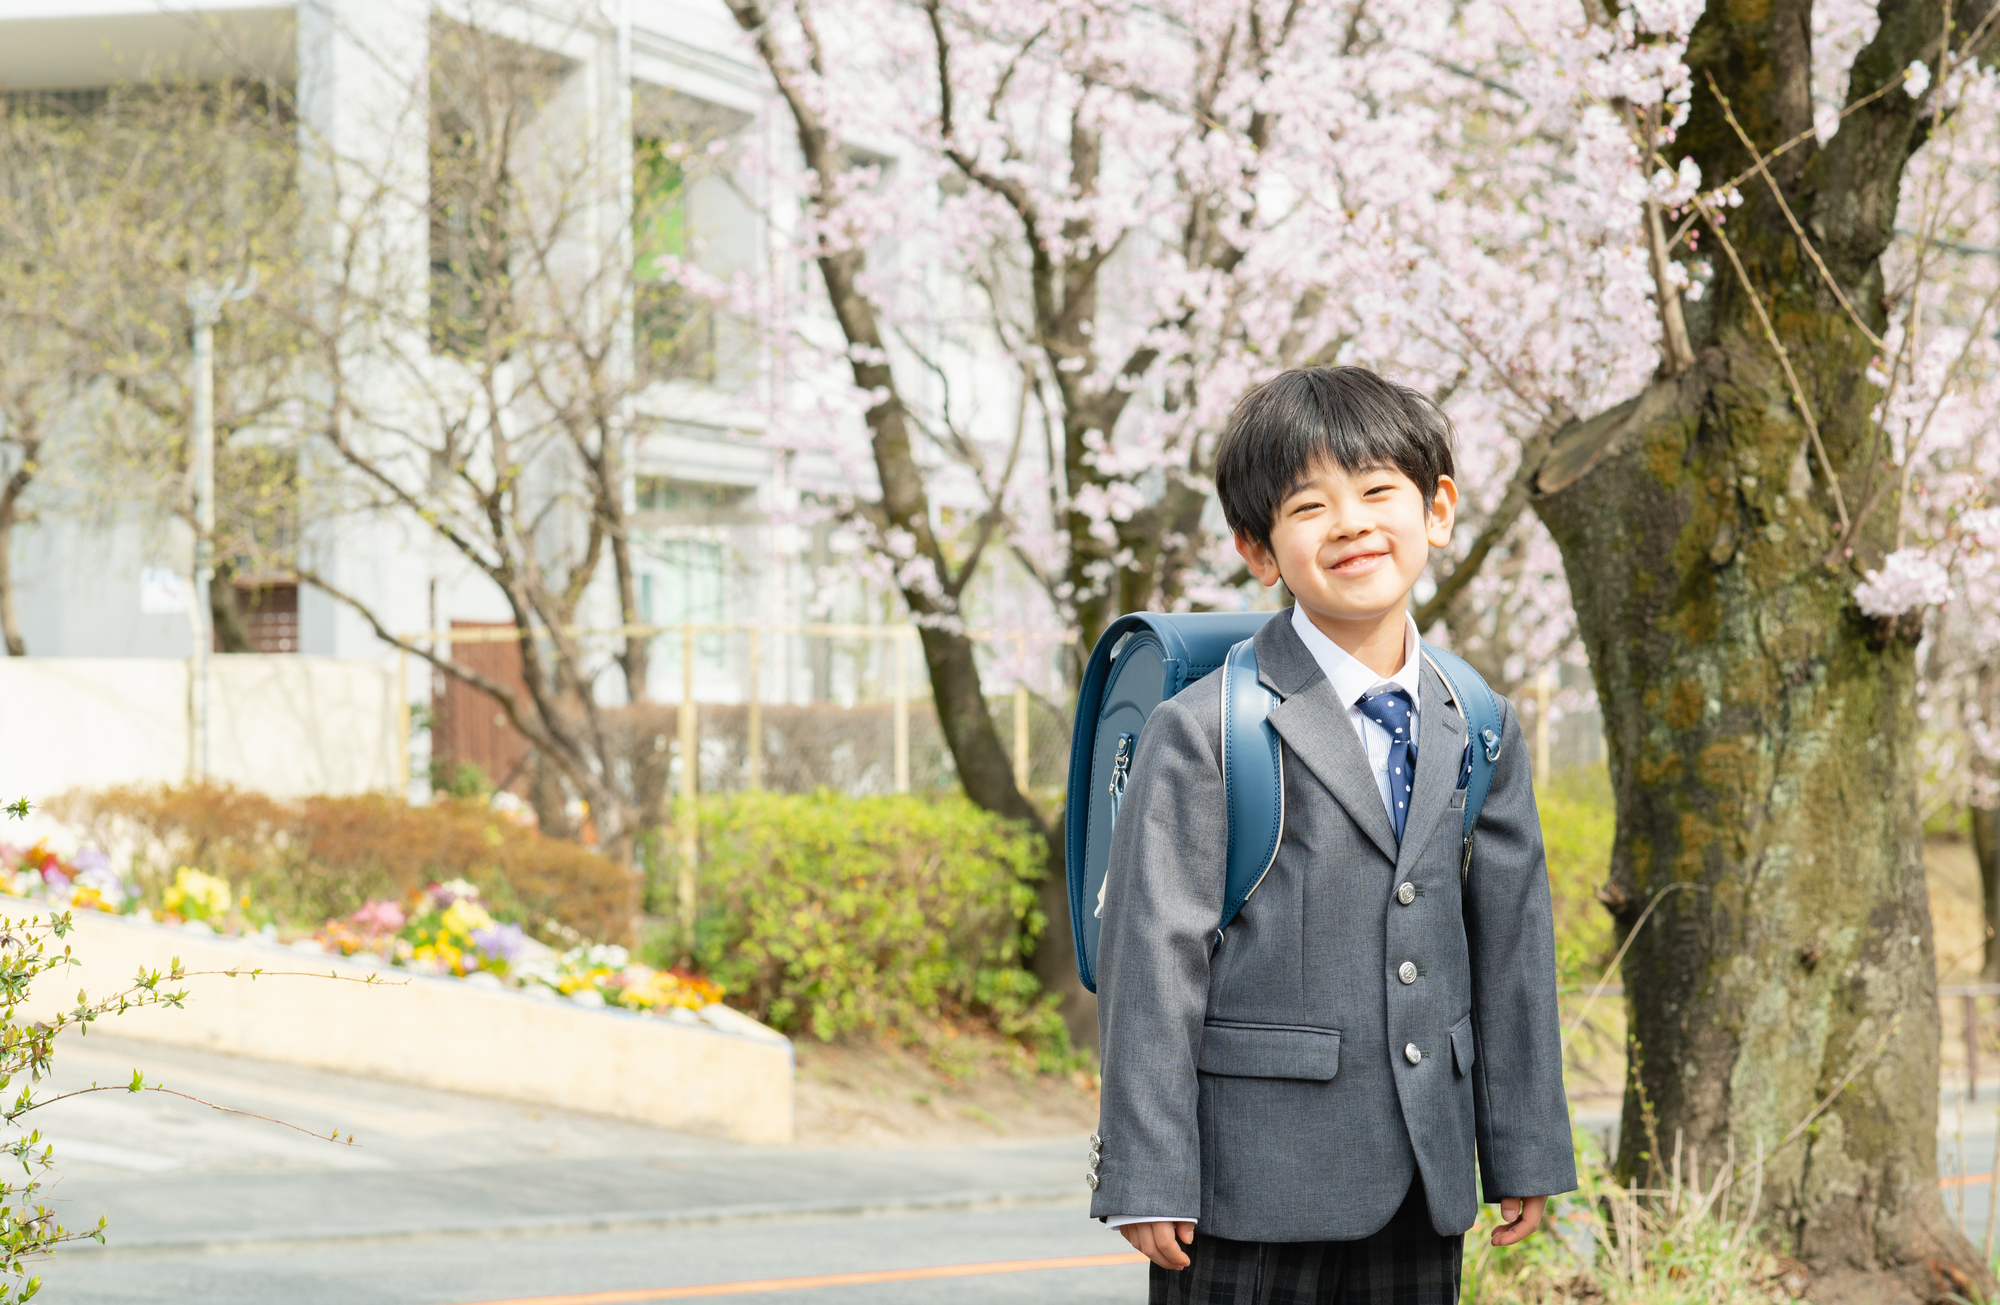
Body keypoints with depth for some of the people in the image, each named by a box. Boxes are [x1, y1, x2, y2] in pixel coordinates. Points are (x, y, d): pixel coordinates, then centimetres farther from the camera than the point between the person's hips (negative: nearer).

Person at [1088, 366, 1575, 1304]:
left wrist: (1525, 1153, 14)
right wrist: (1147, 1178, -12)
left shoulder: (1479, 734, 9)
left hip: (1423, 1185, 5)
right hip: (1256, 1184, -5)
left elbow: (1511, 943, 13)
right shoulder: (1201, 734, -7)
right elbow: (1153, 957, -9)